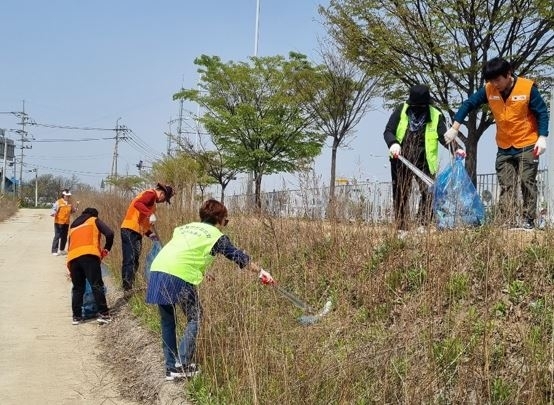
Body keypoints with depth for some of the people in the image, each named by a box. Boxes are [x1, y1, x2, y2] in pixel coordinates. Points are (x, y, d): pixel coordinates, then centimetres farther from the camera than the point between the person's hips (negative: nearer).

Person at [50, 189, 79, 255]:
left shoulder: (70, 203, 9)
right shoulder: (59, 202, -9)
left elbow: (73, 211, 18)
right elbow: (54, 209, -14)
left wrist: (76, 206, 4)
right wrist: (53, 213, -33)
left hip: (66, 222, 6)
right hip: (59, 222, -6)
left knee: (64, 237, 13)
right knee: (57, 236, -5)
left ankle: (62, 249, 27)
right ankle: (54, 251, -1)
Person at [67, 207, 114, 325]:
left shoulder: (73, 226, 34)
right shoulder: (94, 221, 21)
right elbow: (109, 233, 5)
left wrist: (71, 270, 34)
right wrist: (106, 248, 20)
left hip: (72, 257, 4)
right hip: (89, 254, -4)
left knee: (77, 288, 14)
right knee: (97, 285, -5)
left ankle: (77, 317, 11)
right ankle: (103, 314, -10)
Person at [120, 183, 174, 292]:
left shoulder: (151, 198, 25)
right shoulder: (151, 194, -4)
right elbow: (137, 204, -24)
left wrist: (150, 234, 15)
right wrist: (150, 214, -31)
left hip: (135, 231, 10)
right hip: (131, 230, -10)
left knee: (131, 260, 11)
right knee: (132, 260, -13)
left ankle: (127, 287, 14)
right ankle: (128, 288, -16)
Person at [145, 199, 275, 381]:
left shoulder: (186, 227, 28)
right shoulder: (216, 236, 12)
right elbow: (238, 256, 17)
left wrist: (202, 272, 44)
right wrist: (260, 271, 27)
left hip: (157, 270, 6)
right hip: (179, 277, -6)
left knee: (167, 321, 18)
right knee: (195, 318, 11)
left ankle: (171, 367, 21)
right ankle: (183, 364, 3)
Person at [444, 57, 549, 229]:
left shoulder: (527, 88, -16)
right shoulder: (489, 90, -8)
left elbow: (542, 113, -10)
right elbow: (469, 104, -2)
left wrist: (542, 137, -18)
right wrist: (455, 128, -11)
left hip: (528, 145, -4)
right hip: (504, 148, 4)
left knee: (527, 182, -4)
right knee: (506, 187, 2)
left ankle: (529, 220, 3)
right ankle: (507, 225, 3)